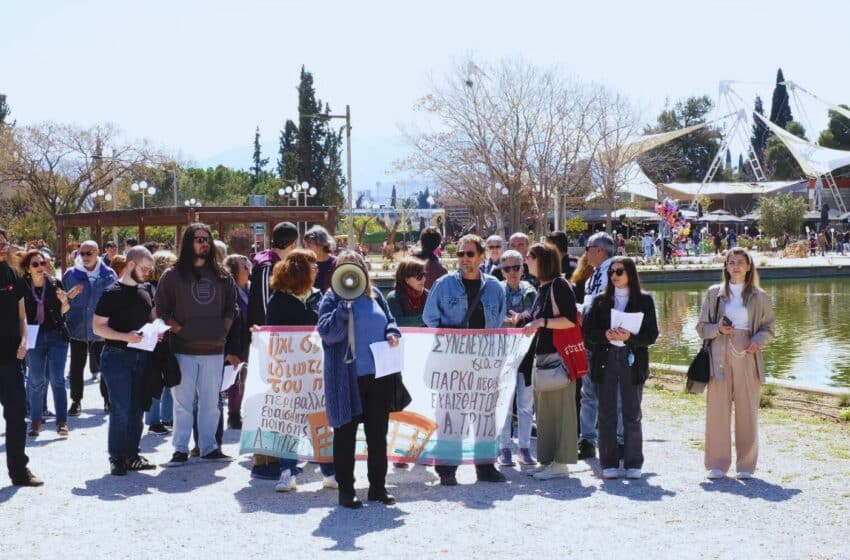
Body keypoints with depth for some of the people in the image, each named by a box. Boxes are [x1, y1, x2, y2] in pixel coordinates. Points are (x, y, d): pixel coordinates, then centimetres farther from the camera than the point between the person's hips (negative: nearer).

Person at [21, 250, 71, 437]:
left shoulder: (55, 284, 0)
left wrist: (64, 301, -9)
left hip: (56, 335, 0)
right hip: (34, 338, 0)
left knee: (57, 380, -4)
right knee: (36, 381, 8)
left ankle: (62, 422, -2)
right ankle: (35, 421, 19)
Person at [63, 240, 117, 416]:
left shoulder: (109, 275, -4)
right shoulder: (70, 274, -1)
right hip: (77, 328, 1)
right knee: (76, 367, 7)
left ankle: (108, 399, 23)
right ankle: (76, 400, 18)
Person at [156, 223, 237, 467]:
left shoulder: (222, 275, 10)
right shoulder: (173, 275, 0)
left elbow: (230, 309, 15)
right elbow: (162, 310, 0)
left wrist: (223, 331, 4)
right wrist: (179, 330, -8)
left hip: (214, 349, 3)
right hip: (184, 349, -3)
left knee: (211, 402, 9)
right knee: (183, 401, 0)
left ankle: (209, 447, 18)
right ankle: (180, 449, 7)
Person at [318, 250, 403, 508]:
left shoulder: (374, 295, 11)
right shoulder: (332, 299, -4)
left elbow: (389, 320, 21)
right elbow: (327, 333, -17)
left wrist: (392, 333, -2)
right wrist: (344, 305, -25)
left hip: (379, 376, 5)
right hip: (347, 379, -5)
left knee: (378, 434, 12)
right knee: (345, 435, 3)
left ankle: (378, 487, 22)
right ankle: (346, 490, 11)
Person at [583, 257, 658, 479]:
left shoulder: (644, 300, 4)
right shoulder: (601, 301, 10)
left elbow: (651, 335, -1)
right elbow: (587, 331, 4)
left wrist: (629, 337, -18)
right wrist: (606, 335, -15)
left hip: (632, 360, -2)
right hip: (605, 360, 2)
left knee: (632, 414, 2)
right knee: (607, 414, 2)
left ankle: (633, 464, 9)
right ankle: (609, 464, 8)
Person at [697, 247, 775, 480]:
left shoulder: (759, 297, 9)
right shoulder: (714, 293, 9)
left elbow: (768, 327, 9)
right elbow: (701, 327, 9)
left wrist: (758, 341, -11)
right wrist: (718, 329, -11)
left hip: (747, 357, 0)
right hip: (720, 356, 0)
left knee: (748, 410, 0)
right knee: (717, 409, -3)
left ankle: (746, 465, 8)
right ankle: (717, 464, 3)